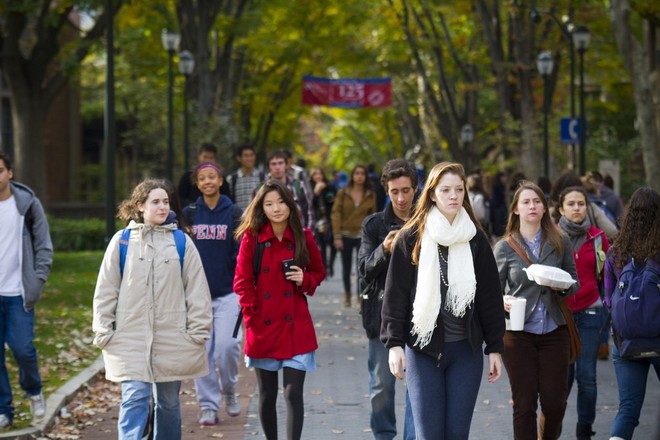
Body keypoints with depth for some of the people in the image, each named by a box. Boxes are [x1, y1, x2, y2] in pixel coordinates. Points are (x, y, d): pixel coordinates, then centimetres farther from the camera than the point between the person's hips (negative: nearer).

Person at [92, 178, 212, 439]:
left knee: (169, 402, 12)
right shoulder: (122, 241, 0)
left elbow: (197, 289, 3)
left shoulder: (181, 241, 2)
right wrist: (103, 333, 0)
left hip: (173, 339, 2)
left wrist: (198, 331, -1)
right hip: (131, 339, -2)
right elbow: (106, 290, 3)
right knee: (134, 399, -12)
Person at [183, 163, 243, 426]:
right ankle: (208, 406, 9)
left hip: (227, 292, -2)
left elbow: (242, 251, 1)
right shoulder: (189, 214, 6)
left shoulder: (234, 214, 2)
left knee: (227, 346, -11)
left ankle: (229, 391, 15)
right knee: (202, 350, 1)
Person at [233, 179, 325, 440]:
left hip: (296, 328, 0)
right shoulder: (252, 238, -3)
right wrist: (252, 318, -7)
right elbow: (243, 282, 0)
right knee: (267, 394, 11)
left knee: (293, 392, -7)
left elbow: (319, 273, 14)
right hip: (263, 327, 0)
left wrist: (305, 280, -7)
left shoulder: (303, 237, 1)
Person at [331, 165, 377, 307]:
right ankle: (347, 294, 30)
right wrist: (337, 236, -9)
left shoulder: (371, 195, 4)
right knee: (346, 268, 10)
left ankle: (360, 297, -5)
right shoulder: (342, 193, 2)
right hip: (346, 235, 1)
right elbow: (336, 214, -1)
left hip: (363, 236, -1)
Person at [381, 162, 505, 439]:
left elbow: (490, 296, 8)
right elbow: (395, 293, -1)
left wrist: (495, 347, 6)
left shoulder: (475, 239, 6)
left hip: (466, 349, 2)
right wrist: (394, 343, -8)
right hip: (423, 347, -2)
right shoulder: (412, 237, 0)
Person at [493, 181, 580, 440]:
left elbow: (575, 283, 10)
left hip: (554, 331, 1)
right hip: (518, 333, -1)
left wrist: (563, 286, -12)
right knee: (524, 404, 1)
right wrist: (501, 301, -18)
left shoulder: (560, 243, 5)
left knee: (555, 401, 3)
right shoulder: (505, 247, 2)